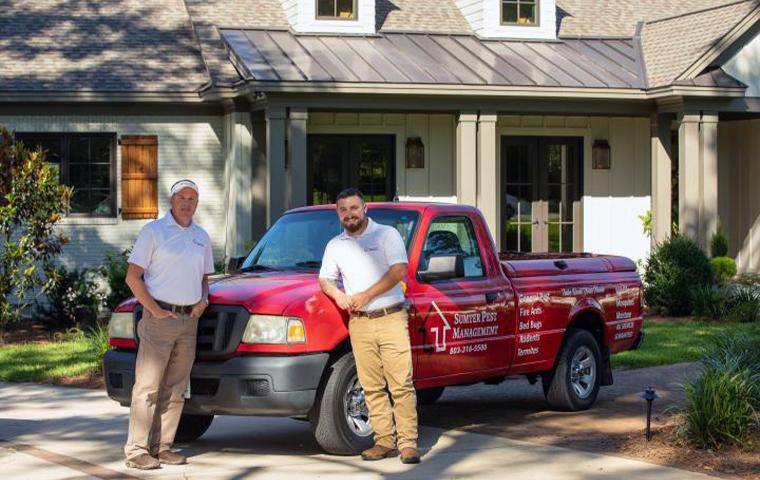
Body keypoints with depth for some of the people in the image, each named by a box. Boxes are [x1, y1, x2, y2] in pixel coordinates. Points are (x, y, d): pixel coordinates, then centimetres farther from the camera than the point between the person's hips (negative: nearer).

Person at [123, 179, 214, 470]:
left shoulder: (201, 237, 16)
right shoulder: (154, 231, -2)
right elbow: (133, 277, -6)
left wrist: (203, 299, 5)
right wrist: (154, 310, -13)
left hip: (189, 320, 6)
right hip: (159, 318, -6)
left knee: (175, 389, 8)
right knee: (147, 386, -7)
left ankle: (162, 447, 15)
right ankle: (137, 450, -7)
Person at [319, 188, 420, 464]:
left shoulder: (387, 234, 3)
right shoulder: (335, 246, 16)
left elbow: (398, 271, -7)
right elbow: (324, 279, 20)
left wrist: (367, 295, -11)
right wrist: (337, 294, -3)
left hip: (391, 319, -4)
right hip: (359, 324, 4)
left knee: (401, 384, -8)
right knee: (372, 387, 2)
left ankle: (408, 442, -7)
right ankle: (384, 441, 7)